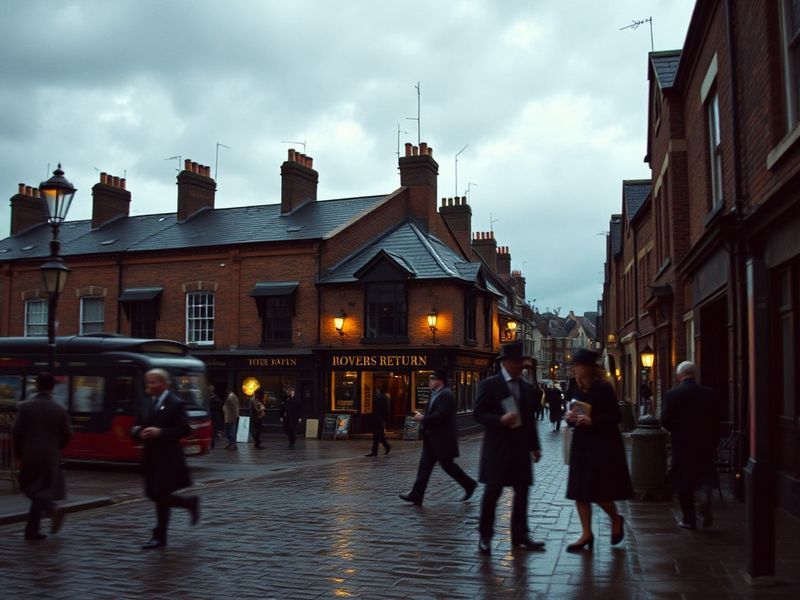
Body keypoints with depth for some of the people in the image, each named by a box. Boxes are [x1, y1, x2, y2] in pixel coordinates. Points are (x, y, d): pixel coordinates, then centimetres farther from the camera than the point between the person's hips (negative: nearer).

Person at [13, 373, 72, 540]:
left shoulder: (25, 406, -6)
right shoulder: (60, 409, -1)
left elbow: (18, 432, -8)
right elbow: (67, 434, -2)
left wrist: (19, 453, 5)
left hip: (30, 455, -2)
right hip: (51, 457, 2)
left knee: (30, 488, 9)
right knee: (43, 490, 11)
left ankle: (52, 509, -18)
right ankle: (32, 530, 10)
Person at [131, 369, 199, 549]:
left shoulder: (175, 404, -10)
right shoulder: (148, 402, 11)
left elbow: (185, 430, -16)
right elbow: (137, 426, 15)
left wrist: (160, 432, -22)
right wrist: (139, 432, -8)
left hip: (168, 457, -7)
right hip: (150, 456, 8)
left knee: (160, 495, -7)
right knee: (153, 494, 9)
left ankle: (160, 536, 10)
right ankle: (190, 502, 29)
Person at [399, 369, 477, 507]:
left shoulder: (446, 395, -17)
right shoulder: (435, 394, 15)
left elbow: (440, 415, -25)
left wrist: (423, 419, -16)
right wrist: (422, 417, 1)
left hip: (443, 438, -10)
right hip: (433, 439, 10)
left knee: (447, 464, 0)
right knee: (424, 466, 5)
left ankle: (469, 484, 20)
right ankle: (416, 495, 4)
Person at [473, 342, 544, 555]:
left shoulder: (528, 388, 11)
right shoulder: (489, 384, -5)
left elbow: (530, 418, 15)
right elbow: (479, 414, -7)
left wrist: (534, 446, 12)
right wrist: (500, 420, -23)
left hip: (521, 447, 5)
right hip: (497, 447, -5)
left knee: (522, 492, 7)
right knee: (492, 492, -2)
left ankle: (520, 534, 18)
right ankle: (485, 536, 9)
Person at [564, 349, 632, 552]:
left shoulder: (603, 388, -12)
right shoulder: (575, 389, 7)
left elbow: (617, 416, -14)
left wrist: (592, 421, -24)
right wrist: (570, 419, -6)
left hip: (603, 445, -7)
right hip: (581, 444, 7)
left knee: (598, 491, -3)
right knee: (580, 491, 5)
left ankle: (616, 519, 26)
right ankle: (586, 534, 15)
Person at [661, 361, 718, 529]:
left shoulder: (672, 394, -10)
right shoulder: (708, 393, -1)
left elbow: (665, 421, -12)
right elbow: (716, 420, 0)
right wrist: (713, 442, 11)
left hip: (682, 444, -2)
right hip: (705, 444, 2)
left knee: (684, 483, 9)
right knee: (705, 476, 17)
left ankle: (689, 520, 13)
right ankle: (706, 498, -12)